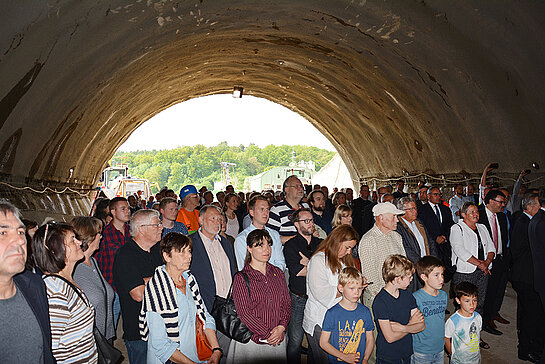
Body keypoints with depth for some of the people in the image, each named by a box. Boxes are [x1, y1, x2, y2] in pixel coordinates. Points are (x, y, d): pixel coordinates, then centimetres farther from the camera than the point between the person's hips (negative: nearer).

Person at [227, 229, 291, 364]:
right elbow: (244, 312, -13)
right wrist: (267, 334, -16)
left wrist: (281, 327, -10)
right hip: (252, 341, -4)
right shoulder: (241, 278, -9)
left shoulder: (278, 273, 6)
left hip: (278, 338, 4)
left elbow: (286, 303, 6)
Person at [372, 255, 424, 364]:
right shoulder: (380, 301, -20)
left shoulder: (408, 296, 1)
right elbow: (390, 337, -21)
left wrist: (402, 327, -20)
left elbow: (422, 325, -3)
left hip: (407, 355, 6)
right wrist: (411, 324, -8)